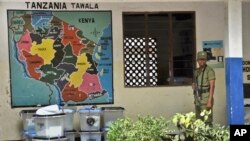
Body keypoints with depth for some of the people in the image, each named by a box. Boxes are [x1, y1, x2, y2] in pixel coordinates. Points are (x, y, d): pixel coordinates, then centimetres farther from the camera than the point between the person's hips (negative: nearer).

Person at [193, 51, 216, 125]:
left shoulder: (209, 70, -11)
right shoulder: (197, 71, 14)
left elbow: (212, 86, -17)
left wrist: (210, 101, -22)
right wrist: (194, 86, 3)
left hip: (206, 98, -8)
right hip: (198, 98, 8)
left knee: (207, 121, -8)